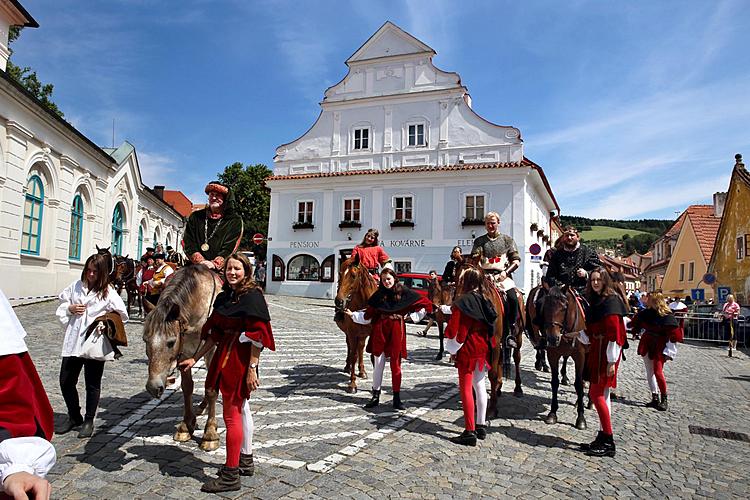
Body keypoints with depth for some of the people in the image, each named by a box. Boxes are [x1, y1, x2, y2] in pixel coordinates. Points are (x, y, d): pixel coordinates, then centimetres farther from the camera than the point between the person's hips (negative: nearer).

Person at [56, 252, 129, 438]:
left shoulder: (108, 292, -6)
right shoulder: (76, 286, 5)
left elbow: (121, 315, -3)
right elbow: (62, 303, 18)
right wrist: (70, 308, -2)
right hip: (73, 342, 4)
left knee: (92, 384, 6)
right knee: (66, 381, 9)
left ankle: (88, 421, 23)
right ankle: (74, 417, 30)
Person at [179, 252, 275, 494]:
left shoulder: (253, 296, -15)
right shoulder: (223, 297, 9)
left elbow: (257, 337, -18)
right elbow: (214, 334, 13)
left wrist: (252, 369, -21)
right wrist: (195, 358, 12)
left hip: (241, 359, -8)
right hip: (224, 356, 8)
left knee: (232, 414, -1)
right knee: (242, 408, 18)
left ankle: (231, 476, 10)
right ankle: (246, 461, 33)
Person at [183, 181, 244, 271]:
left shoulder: (235, 221, 7)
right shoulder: (195, 217, 15)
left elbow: (229, 248, -2)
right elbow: (188, 244, 8)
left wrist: (214, 264, -16)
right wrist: (201, 262, -8)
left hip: (221, 271, -2)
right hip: (196, 269, 2)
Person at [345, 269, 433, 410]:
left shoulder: (404, 292, 0)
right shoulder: (379, 294, 7)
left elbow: (424, 303, 3)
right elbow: (368, 314, 8)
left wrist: (414, 317, -3)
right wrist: (353, 314, 2)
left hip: (396, 331, -2)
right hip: (380, 331, 2)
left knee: (396, 365, 4)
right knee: (378, 364, 6)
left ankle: (397, 398, 13)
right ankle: (375, 396, 18)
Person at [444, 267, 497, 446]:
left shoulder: (461, 302, -17)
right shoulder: (485, 300, 3)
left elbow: (454, 329, -16)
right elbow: (491, 324, 10)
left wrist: (452, 348, -4)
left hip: (467, 350, -7)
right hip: (483, 348, 7)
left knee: (466, 388, 0)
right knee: (479, 385, 17)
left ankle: (470, 432, 2)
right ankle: (481, 426, 26)